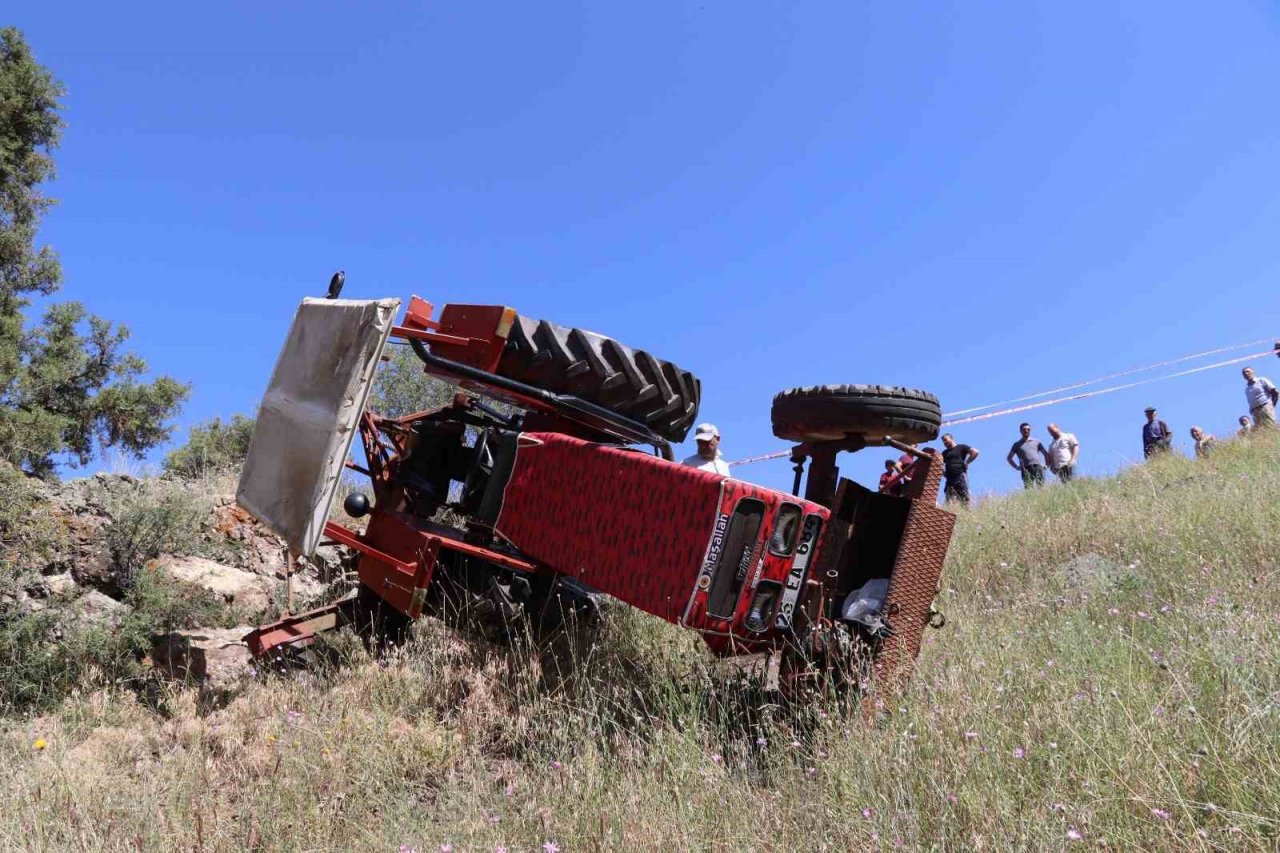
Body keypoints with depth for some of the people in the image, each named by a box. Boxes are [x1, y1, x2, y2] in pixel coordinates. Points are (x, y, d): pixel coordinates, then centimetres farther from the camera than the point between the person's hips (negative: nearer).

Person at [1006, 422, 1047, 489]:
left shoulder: (1036, 441, 21)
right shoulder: (1017, 444, 18)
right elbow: (1009, 458, 20)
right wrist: (1016, 467, 6)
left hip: (1038, 467, 1)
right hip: (1026, 469, -1)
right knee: (1029, 488, -14)